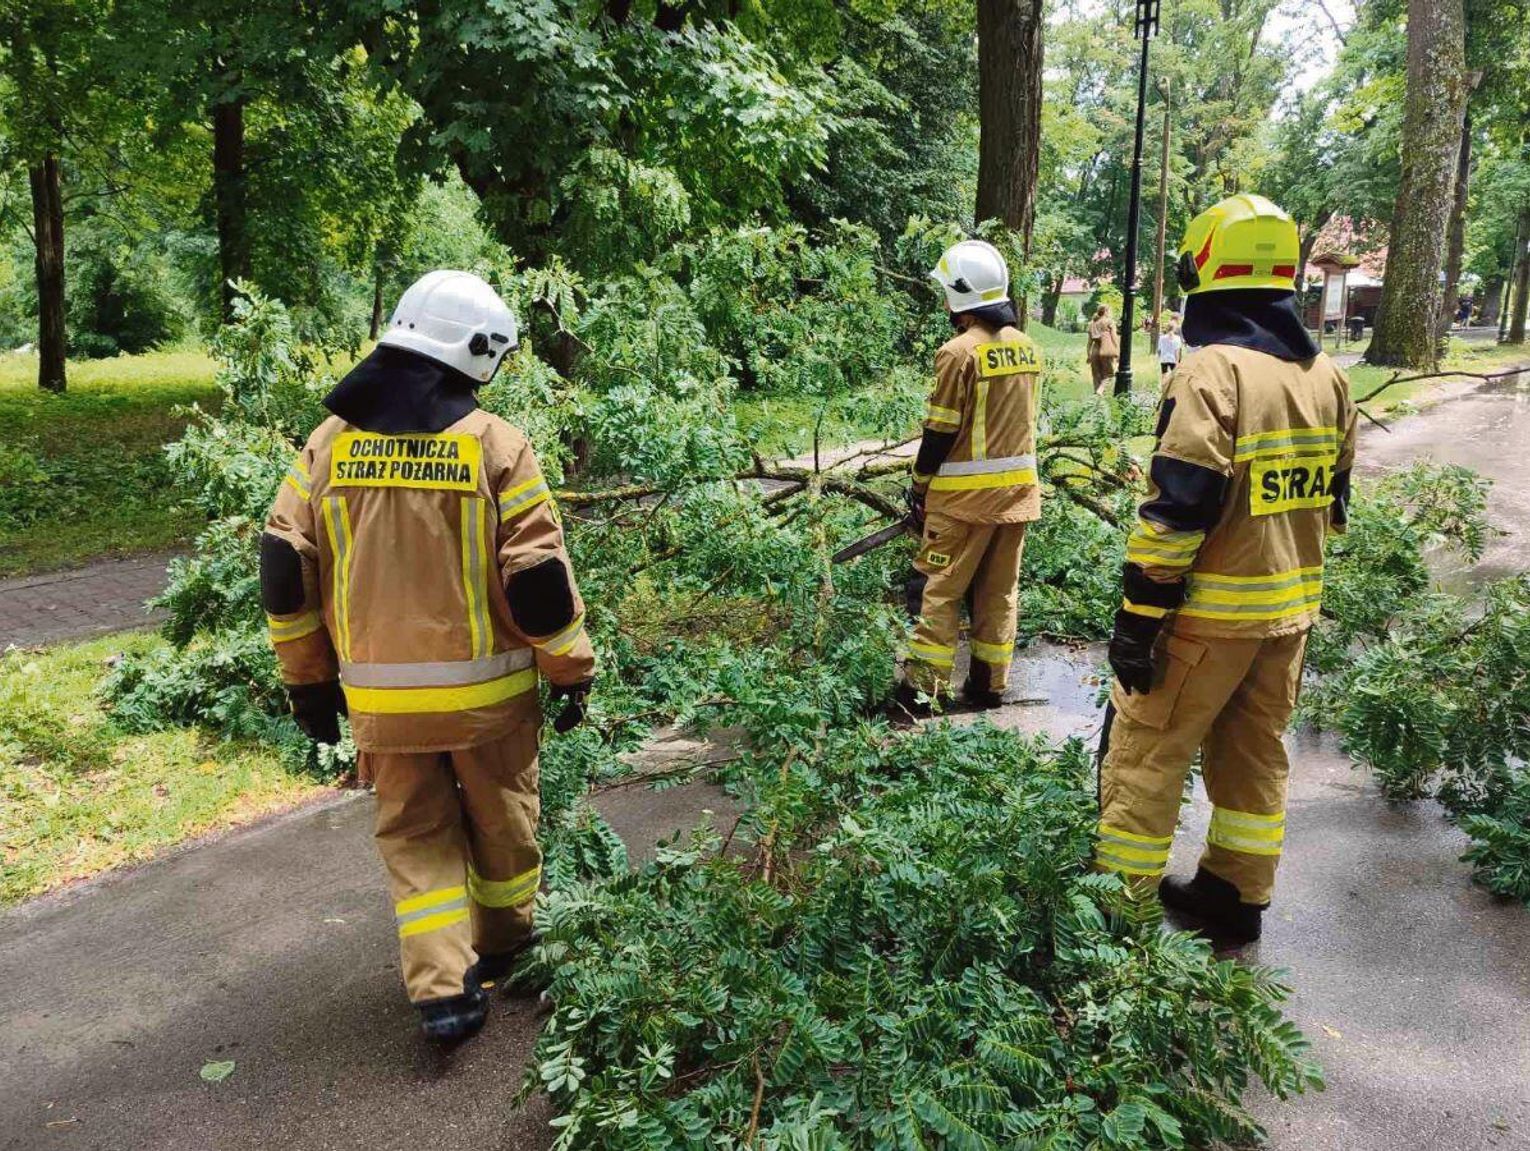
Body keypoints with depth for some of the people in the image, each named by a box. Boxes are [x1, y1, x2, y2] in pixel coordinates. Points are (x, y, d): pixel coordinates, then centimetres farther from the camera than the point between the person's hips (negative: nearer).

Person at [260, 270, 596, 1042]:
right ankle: (503, 949, 39)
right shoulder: (494, 443, -10)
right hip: (486, 688, -2)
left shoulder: (331, 440, 1)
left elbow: (284, 567, 1)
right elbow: (537, 575, -12)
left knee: (415, 835, 16)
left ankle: (443, 989, 11)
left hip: (380, 696, 2)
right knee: (501, 820, 20)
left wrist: (307, 676, 11)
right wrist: (572, 671, 0)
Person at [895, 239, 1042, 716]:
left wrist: (919, 488, -2)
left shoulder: (960, 351, -14)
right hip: (1019, 488, 7)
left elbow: (941, 431, -13)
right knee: (1000, 590, 13)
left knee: (938, 588, 2)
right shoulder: (1026, 347, 7)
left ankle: (923, 686, 4)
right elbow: (1021, 420, 12)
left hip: (966, 494, -7)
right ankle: (989, 684, 20)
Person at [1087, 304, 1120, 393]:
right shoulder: (1110, 321, 0)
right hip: (1106, 351, -5)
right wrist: (1118, 351, -2)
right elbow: (1114, 337, -5)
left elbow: (1090, 340, 13)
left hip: (1095, 351, 5)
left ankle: (1096, 391, 9)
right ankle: (1100, 391, -19)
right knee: (1109, 374, 1)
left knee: (1097, 375, 12)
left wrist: (1089, 354, 15)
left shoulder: (1092, 323, 14)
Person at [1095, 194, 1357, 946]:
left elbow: (1175, 511, -22)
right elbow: (1332, 499, 15)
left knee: (1145, 752, 5)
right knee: (1254, 753, 18)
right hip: (1290, 610, 8)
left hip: (1212, 613, -8)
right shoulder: (1328, 376, 8)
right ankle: (1237, 898, 29)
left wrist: (1137, 619, -18)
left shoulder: (1213, 370, -18)